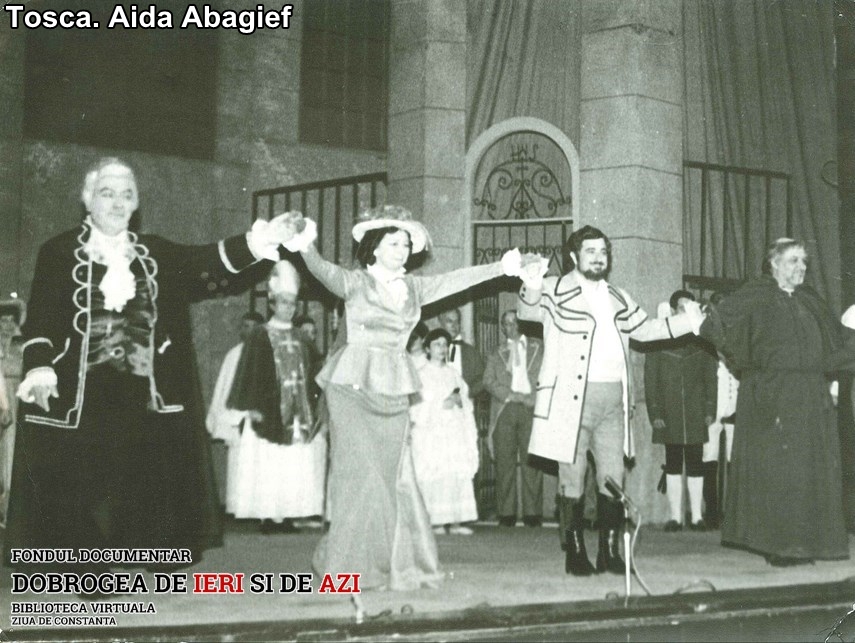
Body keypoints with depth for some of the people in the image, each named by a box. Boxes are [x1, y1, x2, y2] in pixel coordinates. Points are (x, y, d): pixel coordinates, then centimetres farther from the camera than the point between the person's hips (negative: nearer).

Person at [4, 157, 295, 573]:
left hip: (143, 402, 3)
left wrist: (252, 244, -18)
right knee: (77, 500, -4)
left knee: (140, 497, 2)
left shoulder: (156, 254, 13)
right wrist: (39, 367, -23)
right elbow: (41, 317, -5)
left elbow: (203, 264, -1)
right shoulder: (59, 253, 4)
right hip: (75, 400, -3)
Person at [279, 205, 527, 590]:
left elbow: (456, 280, 11)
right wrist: (307, 248, -41)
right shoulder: (355, 282, -4)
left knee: (394, 475, 4)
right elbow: (325, 272, -21)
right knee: (359, 473, -6)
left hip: (393, 390, 5)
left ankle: (396, 564, 12)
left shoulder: (414, 288, 12)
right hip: (354, 385, -5)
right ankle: (351, 564, 2)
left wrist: (500, 267, 4)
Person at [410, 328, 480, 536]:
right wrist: (440, 404, -12)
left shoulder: (452, 373, 18)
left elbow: (466, 400, 16)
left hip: (455, 431, 4)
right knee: (433, 477, -10)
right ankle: (435, 521, -8)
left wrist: (458, 400, -4)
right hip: (431, 431, -4)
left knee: (457, 475, -4)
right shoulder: (421, 374, 3)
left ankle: (455, 521, -4)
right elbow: (417, 405, -6)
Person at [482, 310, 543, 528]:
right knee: (505, 462, -3)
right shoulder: (497, 354, 19)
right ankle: (506, 512, -1)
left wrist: (533, 397, -7)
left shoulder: (538, 348, 17)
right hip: (505, 410, 1)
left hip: (531, 408, -1)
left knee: (531, 461, -7)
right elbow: (488, 381, 6)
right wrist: (510, 395, -8)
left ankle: (532, 512, -4)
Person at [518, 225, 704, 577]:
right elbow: (528, 311, -16)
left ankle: (610, 550, 14)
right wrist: (531, 290, -39)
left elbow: (645, 328, 25)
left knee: (613, 477, 6)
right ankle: (575, 552, 8)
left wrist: (687, 321, 14)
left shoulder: (617, 297, 19)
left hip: (613, 398, 6)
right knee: (572, 476, 0)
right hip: (572, 398, -5)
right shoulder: (556, 290, -1)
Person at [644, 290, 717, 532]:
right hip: (669, 413, -1)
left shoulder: (701, 340, 9)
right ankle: (675, 516, 8)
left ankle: (697, 516, 6)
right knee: (673, 464, 4)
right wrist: (655, 412, -6)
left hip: (695, 413, 1)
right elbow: (650, 379, 2)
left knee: (695, 463, 2)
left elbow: (710, 376, 8)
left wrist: (710, 410, 0)